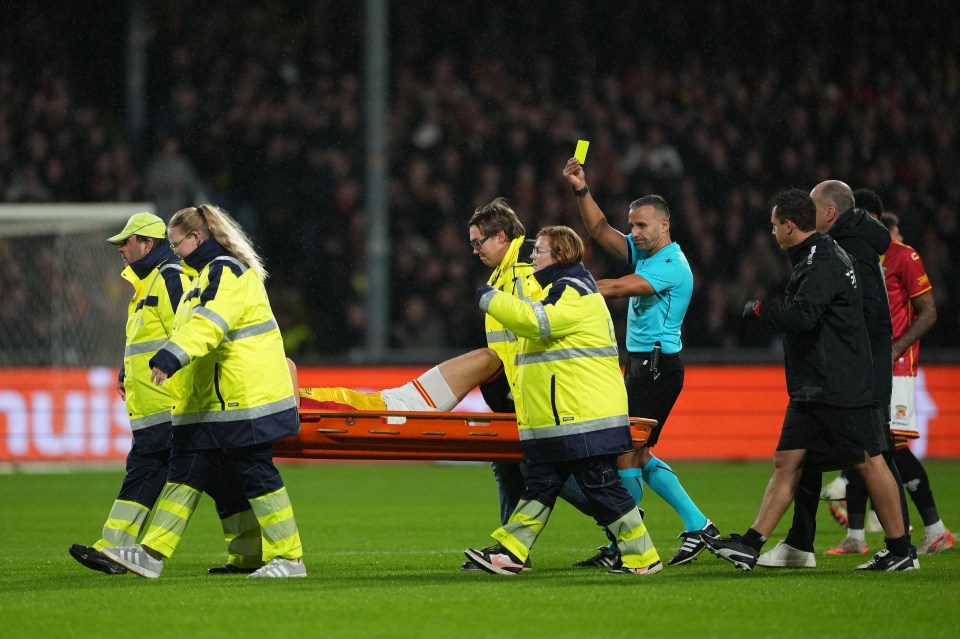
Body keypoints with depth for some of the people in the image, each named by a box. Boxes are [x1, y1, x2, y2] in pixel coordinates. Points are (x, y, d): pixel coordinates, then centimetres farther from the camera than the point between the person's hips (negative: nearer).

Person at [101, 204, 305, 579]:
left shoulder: (226, 272, -14)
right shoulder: (208, 274, 20)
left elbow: (208, 323, -30)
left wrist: (169, 358, -42)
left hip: (244, 399, -11)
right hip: (209, 403, 11)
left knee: (255, 475, -7)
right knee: (185, 473, 6)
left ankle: (289, 558, 0)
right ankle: (152, 554, 5)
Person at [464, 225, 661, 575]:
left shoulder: (574, 291, -12)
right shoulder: (560, 289, 23)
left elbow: (536, 322, -26)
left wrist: (490, 298, -17)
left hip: (585, 419, -11)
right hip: (555, 420, 11)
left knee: (602, 487, -7)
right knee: (540, 485, 9)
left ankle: (643, 558, -1)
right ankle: (508, 553, 9)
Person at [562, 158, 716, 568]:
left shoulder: (671, 265, -16)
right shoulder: (643, 251, 12)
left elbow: (619, 288, -25)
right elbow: (601, 231, 10)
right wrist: (581, 192, -3)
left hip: (657, 365, -10)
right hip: (641, 364, 10)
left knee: (627, 452, -9)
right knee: (636, 454, 11)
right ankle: (697, 526, 15)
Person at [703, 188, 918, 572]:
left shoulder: (823, 263, -16)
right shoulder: (813, 259, 17)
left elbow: (802, 316, -26)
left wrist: (759, 308, -12)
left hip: (841, 390, -11)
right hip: (812, 390, 11)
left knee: (868, 462, -4)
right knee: (787, 461, 6)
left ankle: (901, 551, 2)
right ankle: (750, 547, 3)